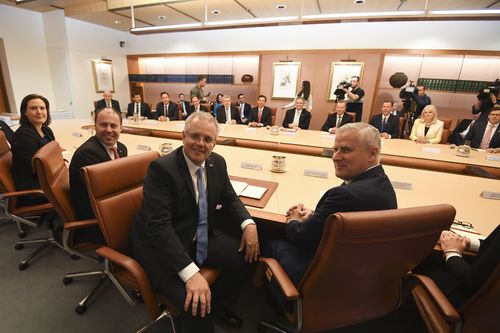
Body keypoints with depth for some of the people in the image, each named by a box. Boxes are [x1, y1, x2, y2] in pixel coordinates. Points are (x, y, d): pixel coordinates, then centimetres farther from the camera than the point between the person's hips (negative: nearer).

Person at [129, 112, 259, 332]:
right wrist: (191, 273, -36)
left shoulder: (217, 163, -2)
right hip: (162, 246, -6)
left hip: (202, 237, 7)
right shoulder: (162, 168, -21)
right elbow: (158, 225, -28)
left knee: (248, 255, -2)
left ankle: (216, 301, 22)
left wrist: (248, 224, -10)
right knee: (196, 304, -26)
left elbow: (229, 198, 10)